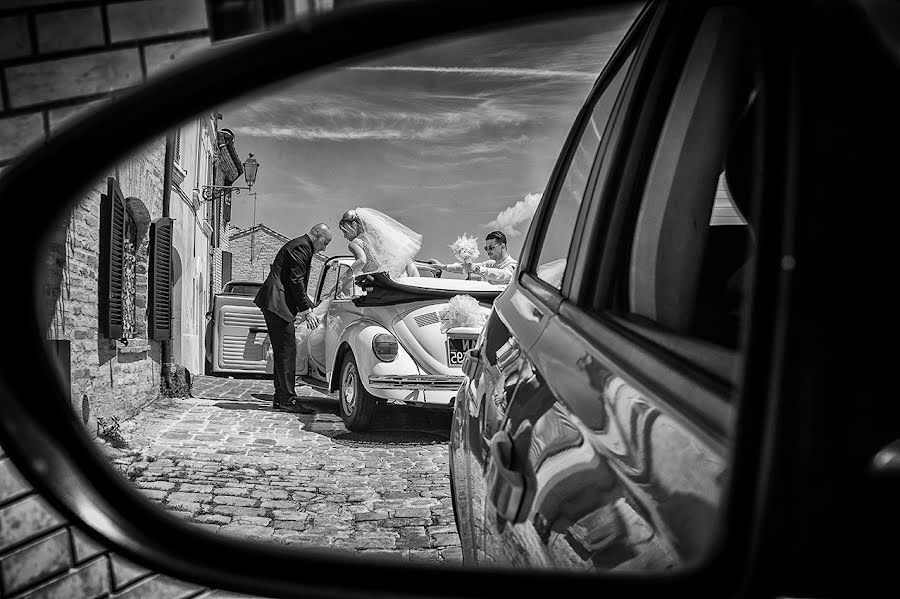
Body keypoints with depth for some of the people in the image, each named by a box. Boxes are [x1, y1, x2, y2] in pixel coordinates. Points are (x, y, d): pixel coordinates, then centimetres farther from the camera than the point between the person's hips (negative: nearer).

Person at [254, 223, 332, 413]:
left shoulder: (300, 245, 22)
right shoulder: (301, 247, -10)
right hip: (277, 303, -11)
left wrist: (306, 308, 20)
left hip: (275, 303, 11)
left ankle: (280, 398, 15)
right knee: (287, 351, -11)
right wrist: (307, 310, -14)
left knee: (282, 351, 11)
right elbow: (296, 281, -17)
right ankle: (288, 399, -10)